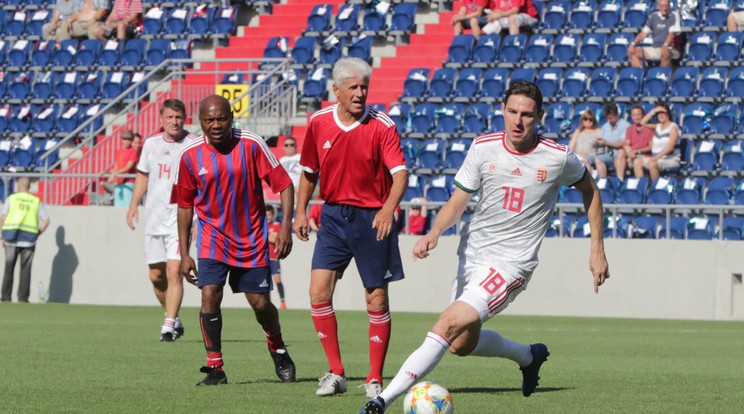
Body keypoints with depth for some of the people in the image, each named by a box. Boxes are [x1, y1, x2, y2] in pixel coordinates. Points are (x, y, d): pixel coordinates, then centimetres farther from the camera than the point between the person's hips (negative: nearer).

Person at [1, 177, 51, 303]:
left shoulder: (11, 199, 3)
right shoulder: (36, 201, 6)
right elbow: (46, 221, 0)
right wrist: (37, 234, 9)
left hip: (12, 240, 0)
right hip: (29, 240, 0)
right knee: (25, 270, 4)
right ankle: (22, 298, -1)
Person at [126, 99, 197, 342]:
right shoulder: (151, 144, 9)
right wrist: (134, 206, 12)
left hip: (180, 219, -5)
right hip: (153, 219, 5)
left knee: (174, 271, -15)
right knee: (156, 275, 9)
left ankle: (169, 326, -12)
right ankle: (173, 319, 27)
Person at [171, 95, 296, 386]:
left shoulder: (251, 145, -12)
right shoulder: (190, 155, -6)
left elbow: (284, 184, -7)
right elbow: (185, 205, 4)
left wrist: (285, 226, -17)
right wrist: (184, 253, 3)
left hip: (252, 239, 0)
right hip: (213, 238, 1)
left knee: (261, 303, 3)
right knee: (209, 295, -17)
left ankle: (278, 350, 34)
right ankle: (215, 368, -7)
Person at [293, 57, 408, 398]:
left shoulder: (381, 126, -11)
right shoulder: (319, 123, 0)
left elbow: (400, 172, -20)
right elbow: (309, 170, 14)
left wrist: (389, 208, -36)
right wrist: (301, 211, 7)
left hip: (372, 219, -3)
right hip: (333, 216, 3)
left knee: (377, 300, 1)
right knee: (319, 292, -9)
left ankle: (375, 379, 12)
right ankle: (336, 373, 2)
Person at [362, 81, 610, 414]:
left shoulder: (558, 158, -10)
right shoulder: (484, 147, -4)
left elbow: (590, 189, 10)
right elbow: (457, 202, 0)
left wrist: (597, 249, 8)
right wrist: (434, 232, -20)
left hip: (511, 263, -5)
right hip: (472, 253, 5)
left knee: (450, 324, -23)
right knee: (462, 344, 15)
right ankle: (529, 355, 44)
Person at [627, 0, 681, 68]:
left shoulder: (674, 16, -5)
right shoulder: (653, 17, 10)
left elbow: (672, 33, -17)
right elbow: (644, 33, 9)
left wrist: (665, 46, -34)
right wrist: (633, 44, -7)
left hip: (671, 49, -6)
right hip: (655, 49, 6)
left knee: (666, 53, -42)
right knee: (632, 51, -10)